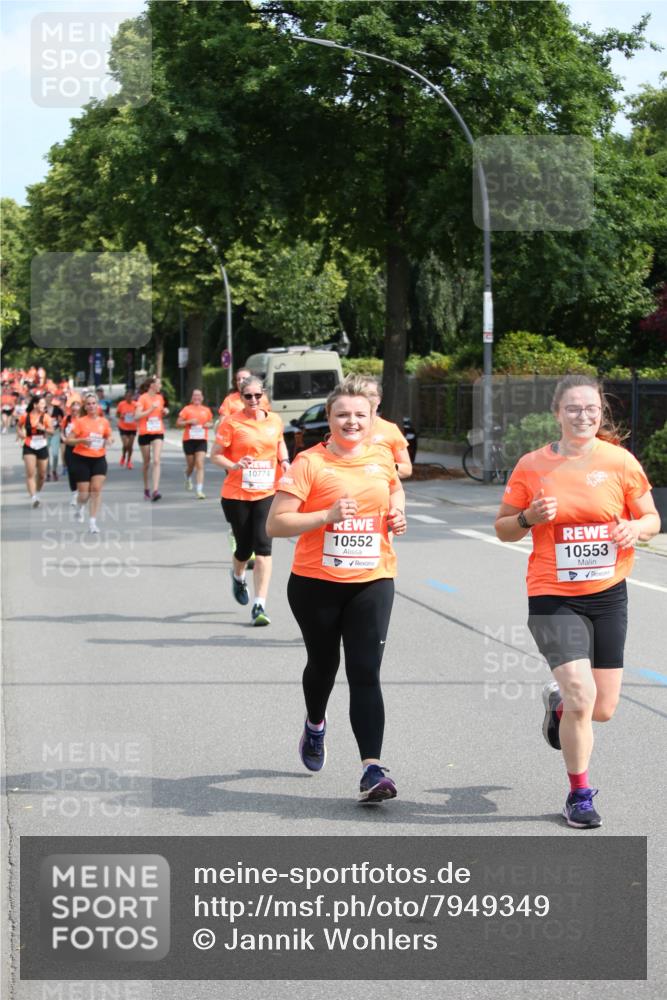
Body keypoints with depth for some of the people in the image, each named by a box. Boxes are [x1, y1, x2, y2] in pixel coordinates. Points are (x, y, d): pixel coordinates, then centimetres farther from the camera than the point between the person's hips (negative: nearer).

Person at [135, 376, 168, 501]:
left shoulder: (160, 398, 10)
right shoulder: (143, 398, -6)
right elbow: (137, 416, -14)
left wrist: (164, 412, 3)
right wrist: (151, 409, -21)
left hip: (158, 433, 3)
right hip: (145, 433, -3)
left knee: (156, 461, -13)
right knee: (147, 462, 8)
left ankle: (155, 490, -21)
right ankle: (146, 489, 23)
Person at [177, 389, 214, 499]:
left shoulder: (206, 410, 7)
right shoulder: (187, 409, 0)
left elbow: (211, 423, 20)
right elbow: (178, 423, -1)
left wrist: (208, 425, -3)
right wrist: (189, 422, -16)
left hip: (202, 440, 1)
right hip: (189, 440, -1)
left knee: (200, 465, -12)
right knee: (191, 465, 12)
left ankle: (199, 490, -16)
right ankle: (188, 478, 48)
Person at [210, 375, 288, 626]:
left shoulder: (274, 421, 5)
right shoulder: (231, 422, -6)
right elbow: (215, 455, -4)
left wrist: (284, 461, 8)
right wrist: (234, 465, -21)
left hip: (266, 493, 2)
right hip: (236, 494, -2)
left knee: (263, 545, -13)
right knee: (244, 548, 8)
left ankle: (259, 606, -12)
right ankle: (238, 576, 47)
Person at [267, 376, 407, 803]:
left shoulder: (382, 456, 5)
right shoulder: (310, 463, -9)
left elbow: (395, 488, 29)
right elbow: (276, 524, -12)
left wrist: (397, 513, 7)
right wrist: (327, 516, -24)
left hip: (372, 581, 2)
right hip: (316, 582, -1)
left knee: (365, 674, -9)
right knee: (323, 663, 18)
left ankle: (372, 768, -15)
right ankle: (315, 725, 50)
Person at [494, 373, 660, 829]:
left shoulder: (621, 462, -2)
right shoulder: (532, 466, -3)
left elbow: (652, 518, 7)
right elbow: (503, 529, 5)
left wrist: (636, 527, -15)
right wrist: (529, 518, -15)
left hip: (608, 595, 2)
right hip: (554, 598, -2)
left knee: (603, 709, 5)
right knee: (582, 696, -15)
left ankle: (558, 701, 43)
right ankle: (580, 794, 6)